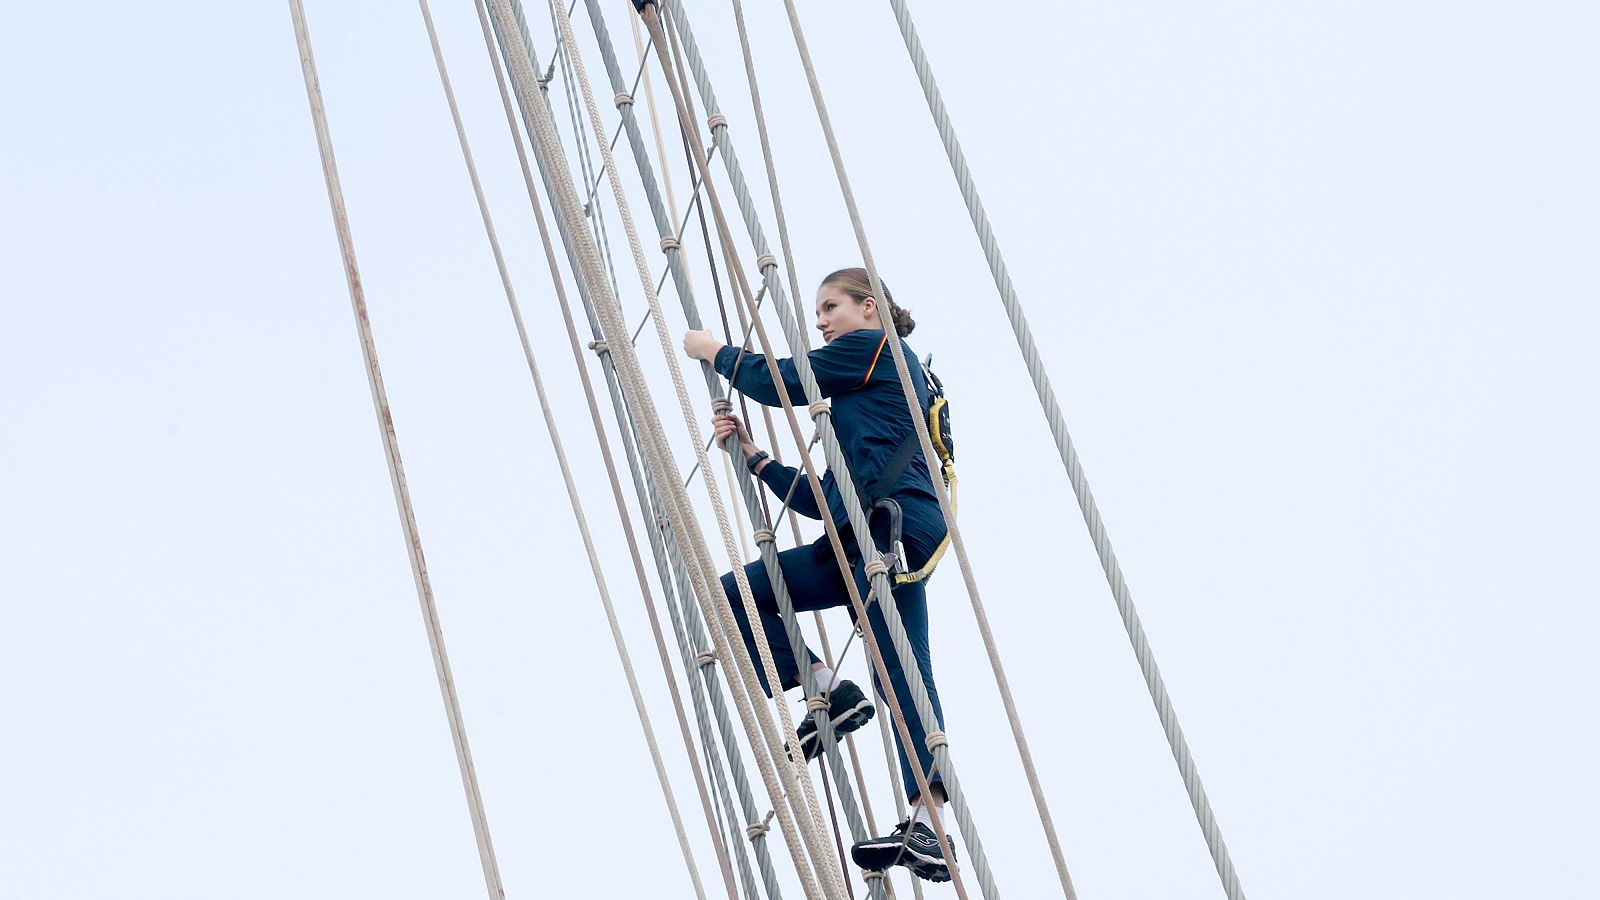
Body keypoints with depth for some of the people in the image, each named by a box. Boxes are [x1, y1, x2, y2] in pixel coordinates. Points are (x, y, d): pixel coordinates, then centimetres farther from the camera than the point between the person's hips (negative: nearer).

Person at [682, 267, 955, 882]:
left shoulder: (872, 347, 5)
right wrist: (754, 458, 20)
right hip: (857, 541, 9)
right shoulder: (866, 387, 31)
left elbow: (776, 381, 2)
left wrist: (714, 351, 19)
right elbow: (825, 500, 26)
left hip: (892, 528, -9)